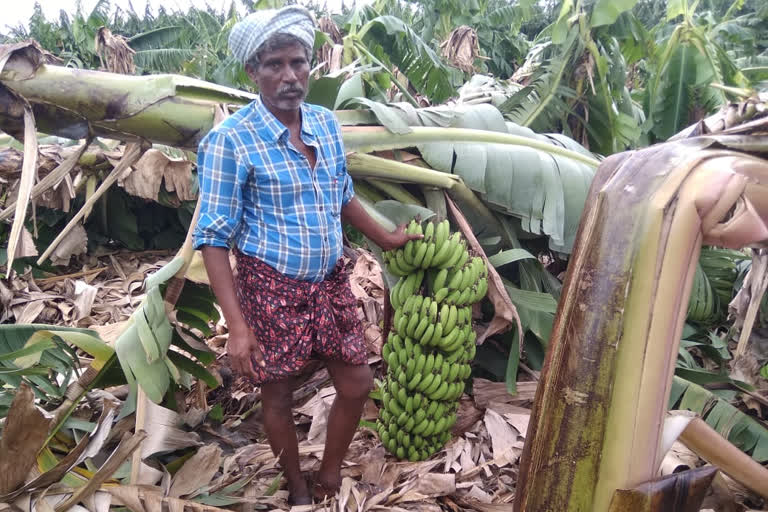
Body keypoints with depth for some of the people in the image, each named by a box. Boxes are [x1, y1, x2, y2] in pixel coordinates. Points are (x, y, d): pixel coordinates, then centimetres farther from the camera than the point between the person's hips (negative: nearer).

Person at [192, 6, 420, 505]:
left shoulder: (327, 123, 0)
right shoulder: (229, 140, -18)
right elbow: (214, 238, -16)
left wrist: (384, 236, 24)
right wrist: (237, 326, -21)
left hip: (331, 281, 6)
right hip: (271, 289, -5)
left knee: (357, 384, 13)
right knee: (279, 395, 13)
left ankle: (330, 475, 39)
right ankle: (299, 490, 41)